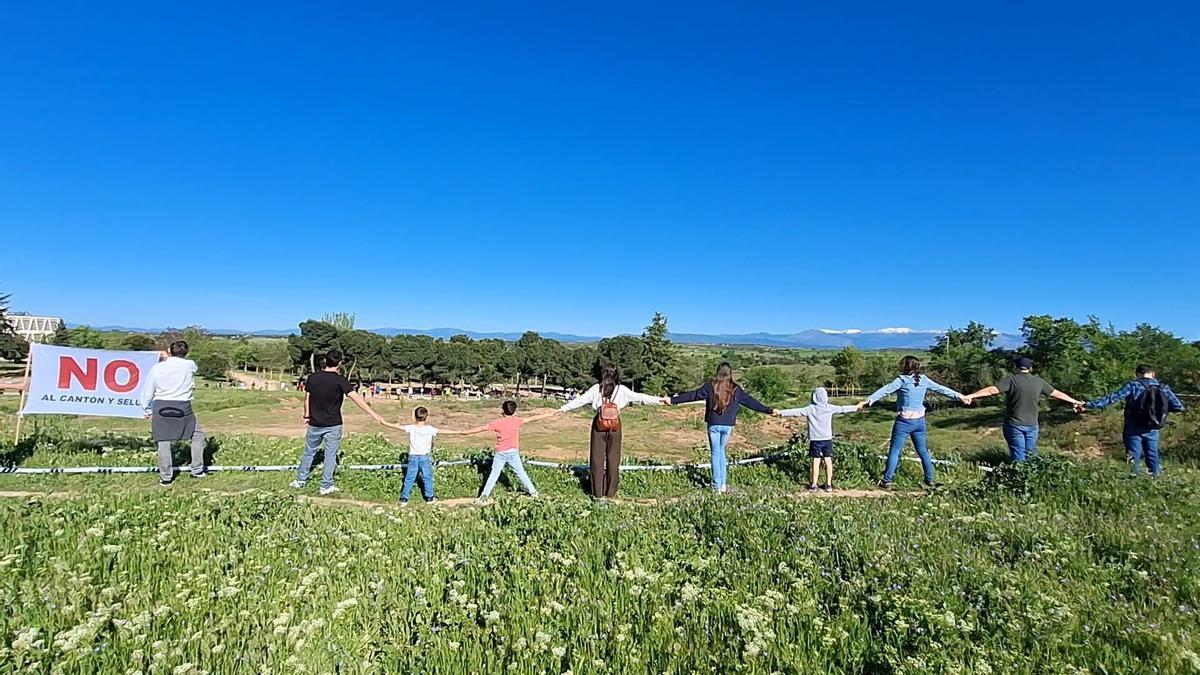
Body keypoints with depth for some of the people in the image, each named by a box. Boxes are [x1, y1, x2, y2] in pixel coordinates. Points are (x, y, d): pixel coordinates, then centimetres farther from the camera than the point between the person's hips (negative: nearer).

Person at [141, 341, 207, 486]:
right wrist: (170, 359, 27)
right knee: (197, 435, 16)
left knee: (163, 442, 5)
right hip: (183, 407, -1)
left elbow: (147, 391, 8)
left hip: (161, 407, 1)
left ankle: (166, 477, 11)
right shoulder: (190, 365, -1)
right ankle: (198, 470, 18)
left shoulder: (157, 368, 2)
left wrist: (148, 410, 18)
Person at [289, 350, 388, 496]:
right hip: (333, 425, -4)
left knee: (309, 452, 20)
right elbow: (356, 398, -22)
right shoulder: (340, 380, -16)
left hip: (315, 424, 4)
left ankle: (300, 480, 33)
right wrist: (374, 414, -25)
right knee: (330, 455, 8)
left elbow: (307, 399, 6)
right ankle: (326, 486, 14)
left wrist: (307, 416, 21)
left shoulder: (312, 378, -3)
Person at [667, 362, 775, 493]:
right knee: (721, 451, 17)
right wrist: (769, 410, 17)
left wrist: (673, 400, 6)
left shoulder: (710, 387, -3)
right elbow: (751, 401, 7)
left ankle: (717, 486, 9)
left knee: (716, 453, 7)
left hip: (713, 425, -1)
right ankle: (723, 484, 16)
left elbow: (692, 395, -1)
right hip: (728, 425, 1)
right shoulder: (736, 389, 0)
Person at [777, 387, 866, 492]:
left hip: (815, 440, -2)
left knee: (816, 462, 3)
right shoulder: (830, 408, -3)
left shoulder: (810, 409, -10)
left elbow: (795, 411, -13)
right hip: (827, 439, 2)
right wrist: (856, 407, 24)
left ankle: (814, 485, 8)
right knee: (828, 461, 9)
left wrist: (781, 412, -10)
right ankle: (829, 485, 15)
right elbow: (843, 408, 9)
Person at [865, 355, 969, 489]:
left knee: (894, 451, 0)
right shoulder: (923, 380, 5)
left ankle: (887, 481, -1)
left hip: (904, 421, -5)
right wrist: (959, 396, 24)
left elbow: (885, 390, -18)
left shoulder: (902, 380, -10)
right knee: (923, 451, 18)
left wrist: (869, 400, -24)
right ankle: (930, 481, 26)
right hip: (919, 421, 5)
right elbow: (941, 389, 13)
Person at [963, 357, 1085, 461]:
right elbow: (1057, 394, 16)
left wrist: (971, 396, -26)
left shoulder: (1012, 379, -9)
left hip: (1014, 424, -4)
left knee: (1018, 458, 0)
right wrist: (1075, 401, 31)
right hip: (1032, 425, 4)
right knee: (1031, 456, 13)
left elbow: (992, 390, -21)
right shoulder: (1039, 381, 5)